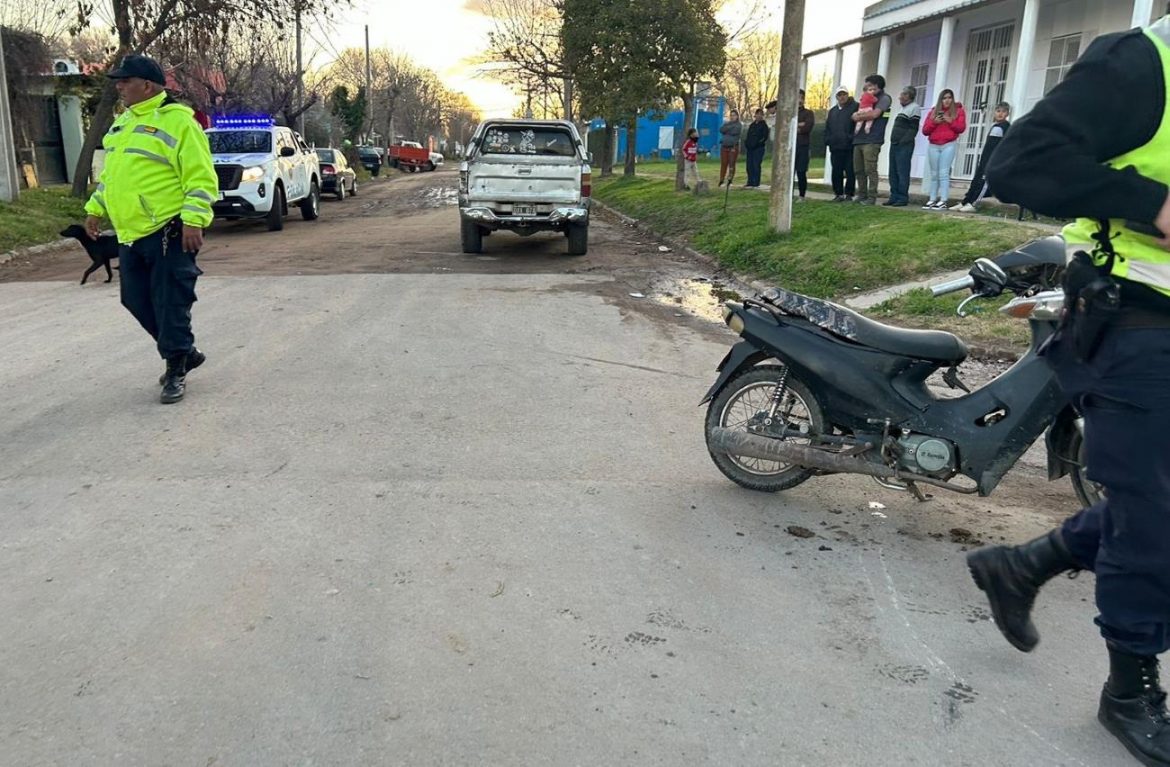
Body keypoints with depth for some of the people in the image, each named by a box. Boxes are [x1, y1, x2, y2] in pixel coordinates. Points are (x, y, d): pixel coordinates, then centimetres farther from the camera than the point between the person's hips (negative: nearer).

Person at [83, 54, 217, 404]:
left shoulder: (177, 121, -10)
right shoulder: (123, 122, 17)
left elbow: (200, 178, -16)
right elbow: (110, 172, 27)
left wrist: (194, 220, -23)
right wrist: (95, 209, 22)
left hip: (168, 232, -9)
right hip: (131, 234, 9)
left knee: (170, 303, -4)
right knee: (137, 301, 13)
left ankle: (175, 369, 9)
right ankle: (184, 352, 27)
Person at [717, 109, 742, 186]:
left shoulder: (739, 125, 4)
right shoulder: (726, 123, 18)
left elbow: (734, 132, -15)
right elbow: (721, 129, -2)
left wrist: (726, 129, -3)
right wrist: (730, 127, -8)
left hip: (733, 147, -4)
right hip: (724, 146, 4)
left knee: (732, 164, -6)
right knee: (723, 164, 1)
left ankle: (730, 180, -2)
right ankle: (721, 180, 4)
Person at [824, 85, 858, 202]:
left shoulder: (855, 107, 0)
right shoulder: (833, 111, 21)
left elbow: (859, 123, -9)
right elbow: (827, 127, 22)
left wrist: (852, 138, -16)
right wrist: (828, 140, 7)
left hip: (849, 147, -6)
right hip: (835, 147, 6)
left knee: (850, 172, -3)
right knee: (836, 172, 5)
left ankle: (849, 194, 2)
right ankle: (838, 194, 12)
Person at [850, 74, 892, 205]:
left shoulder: (884, 98, 1)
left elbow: (874, 114, -13)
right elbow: (855, 115, 19)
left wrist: (859, 116, 0)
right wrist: (855, 115, -5)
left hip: (872, 140, -8)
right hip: (859, 139, 8)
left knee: (870, 170, -9)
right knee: (858, 170, 7)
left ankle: (872, 197, -7)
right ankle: (862, 195, 15)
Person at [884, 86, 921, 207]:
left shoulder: (915, 108, -5)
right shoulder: (904, 108, 22)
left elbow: (913, 129, -13)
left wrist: (903, 141, -19)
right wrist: (894, 141, 14)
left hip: (904, 146, -9)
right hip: (895, 144, 9)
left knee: (902, 173, -10)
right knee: (893, 173, 7)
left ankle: (903, 198, -9)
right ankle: (894, 197, 10)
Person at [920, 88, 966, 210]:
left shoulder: (958, 111, 8)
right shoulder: (933, 111, 15)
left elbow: (961, 128, -1)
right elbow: (925, 130, 8)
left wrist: (951, 121, -14)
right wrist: (934, 122, -8)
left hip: (949, 145, -3)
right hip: (933, 146, 3)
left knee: (943, 173, -11)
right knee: (934, 174, 4)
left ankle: (943, 201, -13)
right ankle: (932, 200, 5)